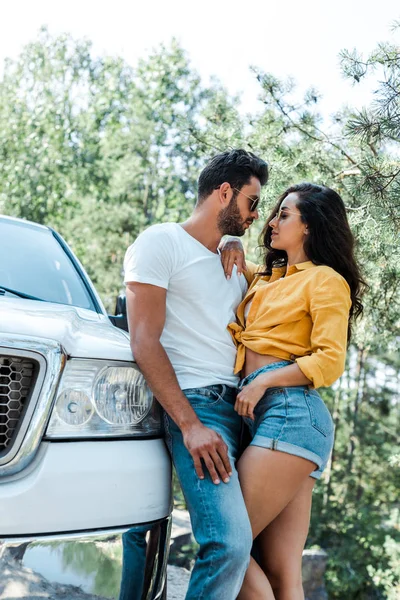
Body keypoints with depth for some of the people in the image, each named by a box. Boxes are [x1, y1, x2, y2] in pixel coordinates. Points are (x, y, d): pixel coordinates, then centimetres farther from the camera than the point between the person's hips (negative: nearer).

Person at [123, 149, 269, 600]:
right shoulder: (162, 242, 1)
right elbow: (144, 343, -9)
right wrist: (190, 425, -17)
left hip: (244, 408, 8)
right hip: (197, 405, -8)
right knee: (231, 542, -22)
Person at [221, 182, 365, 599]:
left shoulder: (326, 280, 4)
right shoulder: (267, 278, 25)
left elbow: (330, 362, -8)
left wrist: (263, 381, -12)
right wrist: (231, 249, 17)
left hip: (291, 411, -7)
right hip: (260, 412, 7)